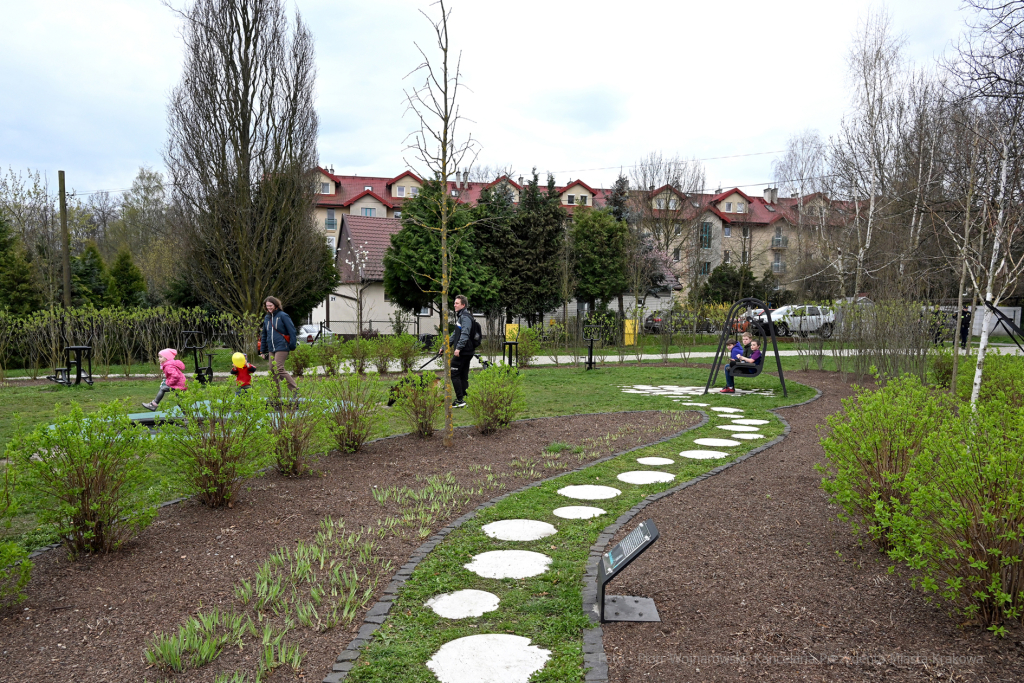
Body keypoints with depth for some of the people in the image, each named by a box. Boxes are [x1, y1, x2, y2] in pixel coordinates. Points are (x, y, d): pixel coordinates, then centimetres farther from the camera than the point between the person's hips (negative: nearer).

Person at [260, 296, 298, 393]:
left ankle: (295, 390, -13)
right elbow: (264, 335, 22)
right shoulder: (267, 318, 14)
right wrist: (263, 350, 19)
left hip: (281, 348, -7)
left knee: (279, 369, -17)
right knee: (272, 371, 7)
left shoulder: (283, 316, -5)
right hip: (271, 349, 7)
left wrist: (292, 347, -12)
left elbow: (292, 331, -7)